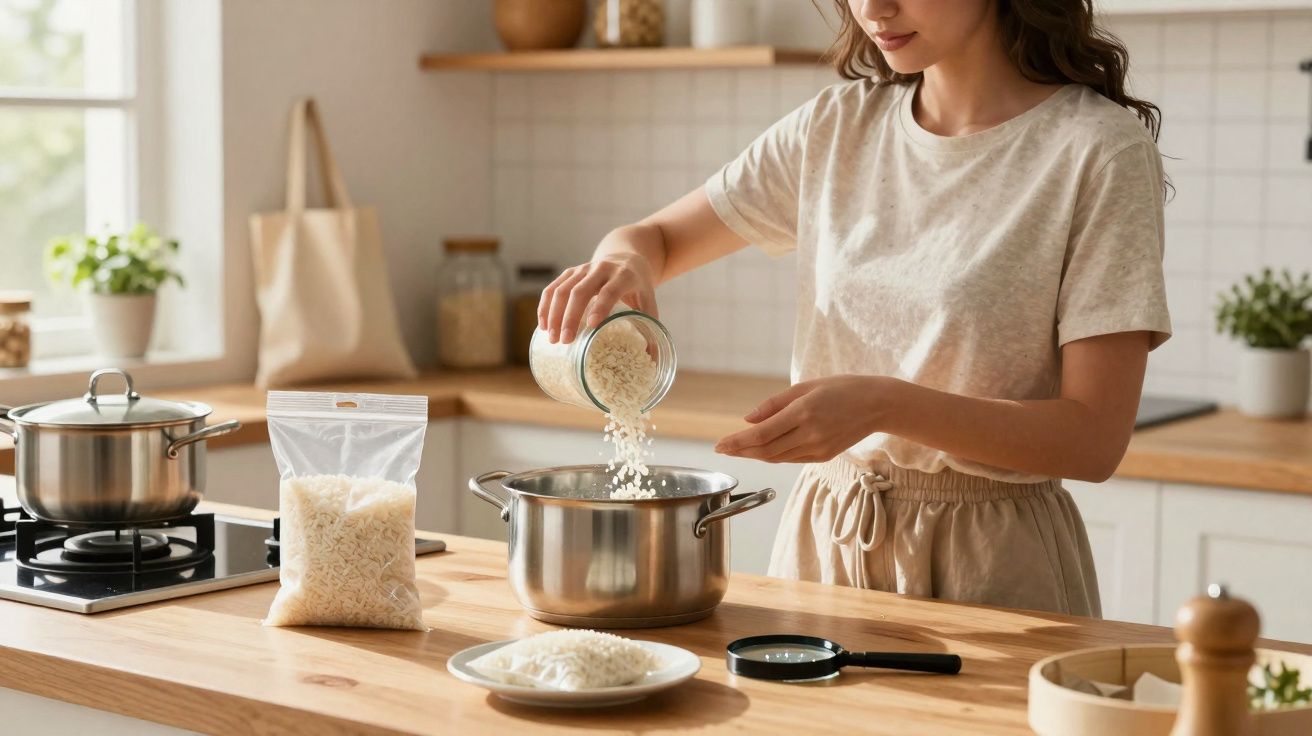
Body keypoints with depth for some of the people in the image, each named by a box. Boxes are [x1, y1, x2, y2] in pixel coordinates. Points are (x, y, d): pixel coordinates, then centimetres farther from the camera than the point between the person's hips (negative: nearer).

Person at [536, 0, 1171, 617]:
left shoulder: (1100, 150, -13)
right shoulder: (838, 126, 3)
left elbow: (1094, 439, -16)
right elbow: (655, 237, 12)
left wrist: (885, 405, -28)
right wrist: (624, 261, -13)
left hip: (990, 571, -4)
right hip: (822, 540, 5)